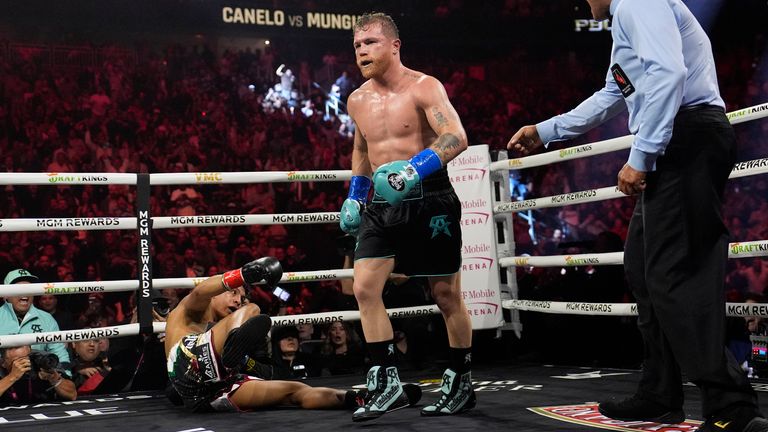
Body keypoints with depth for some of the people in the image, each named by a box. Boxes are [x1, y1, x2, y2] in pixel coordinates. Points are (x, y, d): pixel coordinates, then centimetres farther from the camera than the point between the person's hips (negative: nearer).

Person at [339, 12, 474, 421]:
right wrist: (354, 195, 19)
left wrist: (417, 168, -36)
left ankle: (461, 383, 19)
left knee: (446, 295, 3)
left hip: (429, 200, -5)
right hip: (382, 205, 6)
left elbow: (456, 137, -23)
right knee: (364, 287, -8)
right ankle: (386, 384, -2)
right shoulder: (357, 100, 10)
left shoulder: (423, 87, -10)